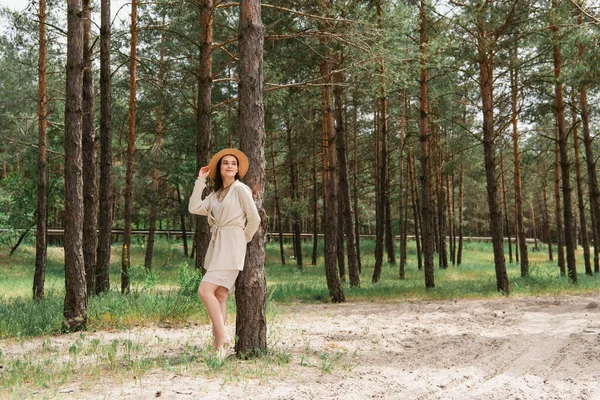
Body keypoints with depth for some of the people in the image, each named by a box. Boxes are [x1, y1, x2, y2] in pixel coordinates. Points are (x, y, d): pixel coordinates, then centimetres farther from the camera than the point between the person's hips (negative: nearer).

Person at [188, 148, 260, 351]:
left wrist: (244, 239, 5)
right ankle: (218, 343, 6)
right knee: (219, 296, 5)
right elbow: (194, 208, 5)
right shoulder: (215, 194, 18)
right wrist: (200, 180, 6)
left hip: (231, 245, -8)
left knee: (205, 290, -18)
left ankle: (221, 337, -13)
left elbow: (254, 219, -6)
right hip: (216, 245, 8)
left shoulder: (240, 188, -4)